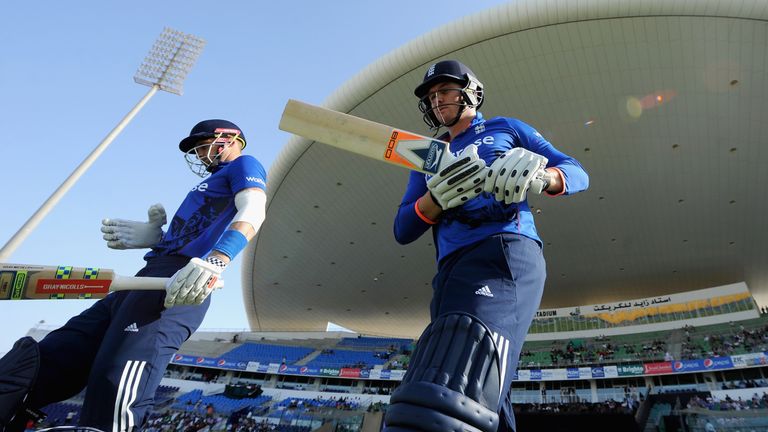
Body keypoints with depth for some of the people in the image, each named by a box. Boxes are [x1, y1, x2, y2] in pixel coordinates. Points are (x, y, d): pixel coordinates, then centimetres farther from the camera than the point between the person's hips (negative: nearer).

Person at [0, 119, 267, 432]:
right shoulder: (216, 182, 36)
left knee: (115, 384, -28)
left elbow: (253, 211, -16)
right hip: (150, 276, 11)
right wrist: (156, 236, 15)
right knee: (44, 363, 7)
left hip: (179, 285, -11)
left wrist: (214, 262, -32)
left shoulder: (244, 165, 8)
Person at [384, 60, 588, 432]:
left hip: (505, 252, -5)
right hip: (451, 273, 6)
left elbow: (578, 174, 17)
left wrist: (538, 176, -8)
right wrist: (437, 196, -4)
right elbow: (403, 231, 17)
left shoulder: (505, 129, 24)